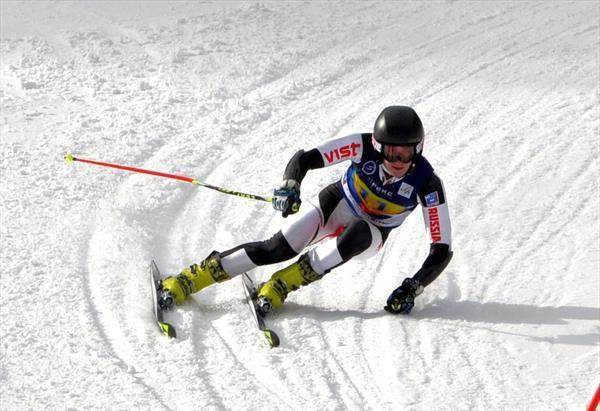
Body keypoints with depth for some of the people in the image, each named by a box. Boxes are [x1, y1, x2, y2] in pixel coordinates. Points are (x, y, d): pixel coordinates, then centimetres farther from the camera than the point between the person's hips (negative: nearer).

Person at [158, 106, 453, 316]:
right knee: (278, 248, -25)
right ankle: (185, 282, -24)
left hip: (369, 235, 0)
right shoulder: (364, 146, -26)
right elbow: (305, 159, -25)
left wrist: (414, 288, -32)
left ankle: (281, 285, -34)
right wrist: (289, 186, -45)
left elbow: (442, 249, -22)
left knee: (358, 233, -39)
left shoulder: (427, 183, -27)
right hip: (335, 204, 0)